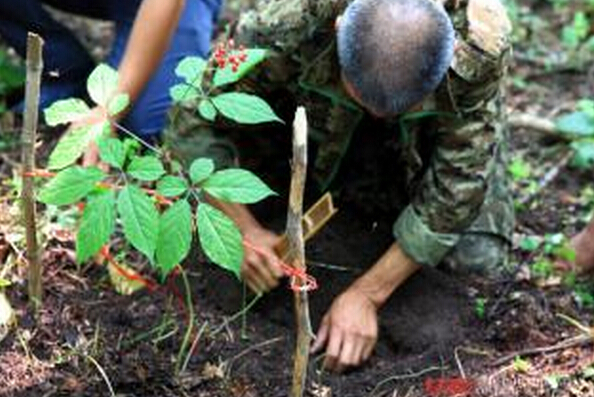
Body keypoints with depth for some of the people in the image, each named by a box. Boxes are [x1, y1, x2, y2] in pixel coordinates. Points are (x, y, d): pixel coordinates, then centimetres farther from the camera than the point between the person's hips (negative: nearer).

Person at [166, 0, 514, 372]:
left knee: (477, 257, -18)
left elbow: (457, 187, -30)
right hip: (323, 113, 1)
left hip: (433, 125, 0)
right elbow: (196, 118, -26)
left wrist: (364, 295, -30)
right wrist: (242, 229, -32)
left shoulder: (483, 44, -40)